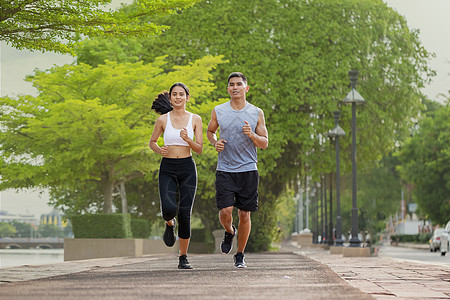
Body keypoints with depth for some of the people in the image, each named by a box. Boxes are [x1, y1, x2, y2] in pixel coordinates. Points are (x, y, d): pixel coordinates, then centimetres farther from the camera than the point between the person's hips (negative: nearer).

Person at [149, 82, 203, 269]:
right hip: (167, 169, 0)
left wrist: (187, 139, -17)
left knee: (185, 214, -5)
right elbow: (152, 142, 15)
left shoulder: (195, 119, 3)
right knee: (169, 208, -21)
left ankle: (183, 257, 8)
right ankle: (169, 224, 17)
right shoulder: (163, 119, 3)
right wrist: (159, 150, -6)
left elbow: (199, 149, 2)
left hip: (187, 169, 0)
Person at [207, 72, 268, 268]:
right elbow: (210, 131, 21)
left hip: (248, 170, 0)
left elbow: (265, 144, 5)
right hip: (225, 170, 0)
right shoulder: (218, 111, 3)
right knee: (225, 211, -13)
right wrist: (215, 143, -1)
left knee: (244, 214, 1)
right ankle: (229, 232, 23)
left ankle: (240, 255, 17)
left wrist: (252, 135, -15)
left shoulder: (256, 113, 3)